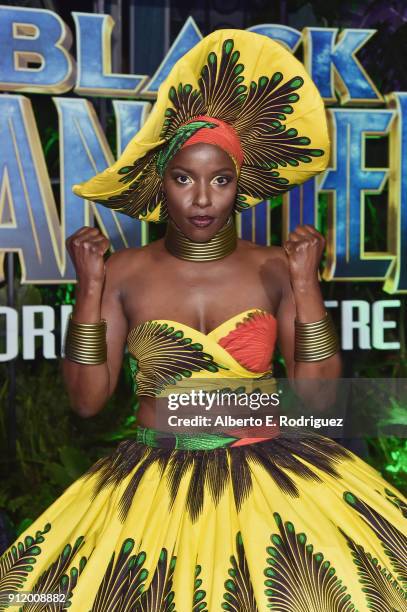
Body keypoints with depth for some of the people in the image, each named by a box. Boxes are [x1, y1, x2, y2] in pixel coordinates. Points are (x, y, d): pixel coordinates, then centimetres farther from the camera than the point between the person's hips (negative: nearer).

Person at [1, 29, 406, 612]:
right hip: (157, 483, 0)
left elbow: (318, 393, -2)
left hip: (268, 471, 0)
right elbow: (87, 399, -2)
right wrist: (91, 286, -7)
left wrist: (305, 283, -8)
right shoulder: (124, 273, 1)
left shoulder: (273, 268, 0)